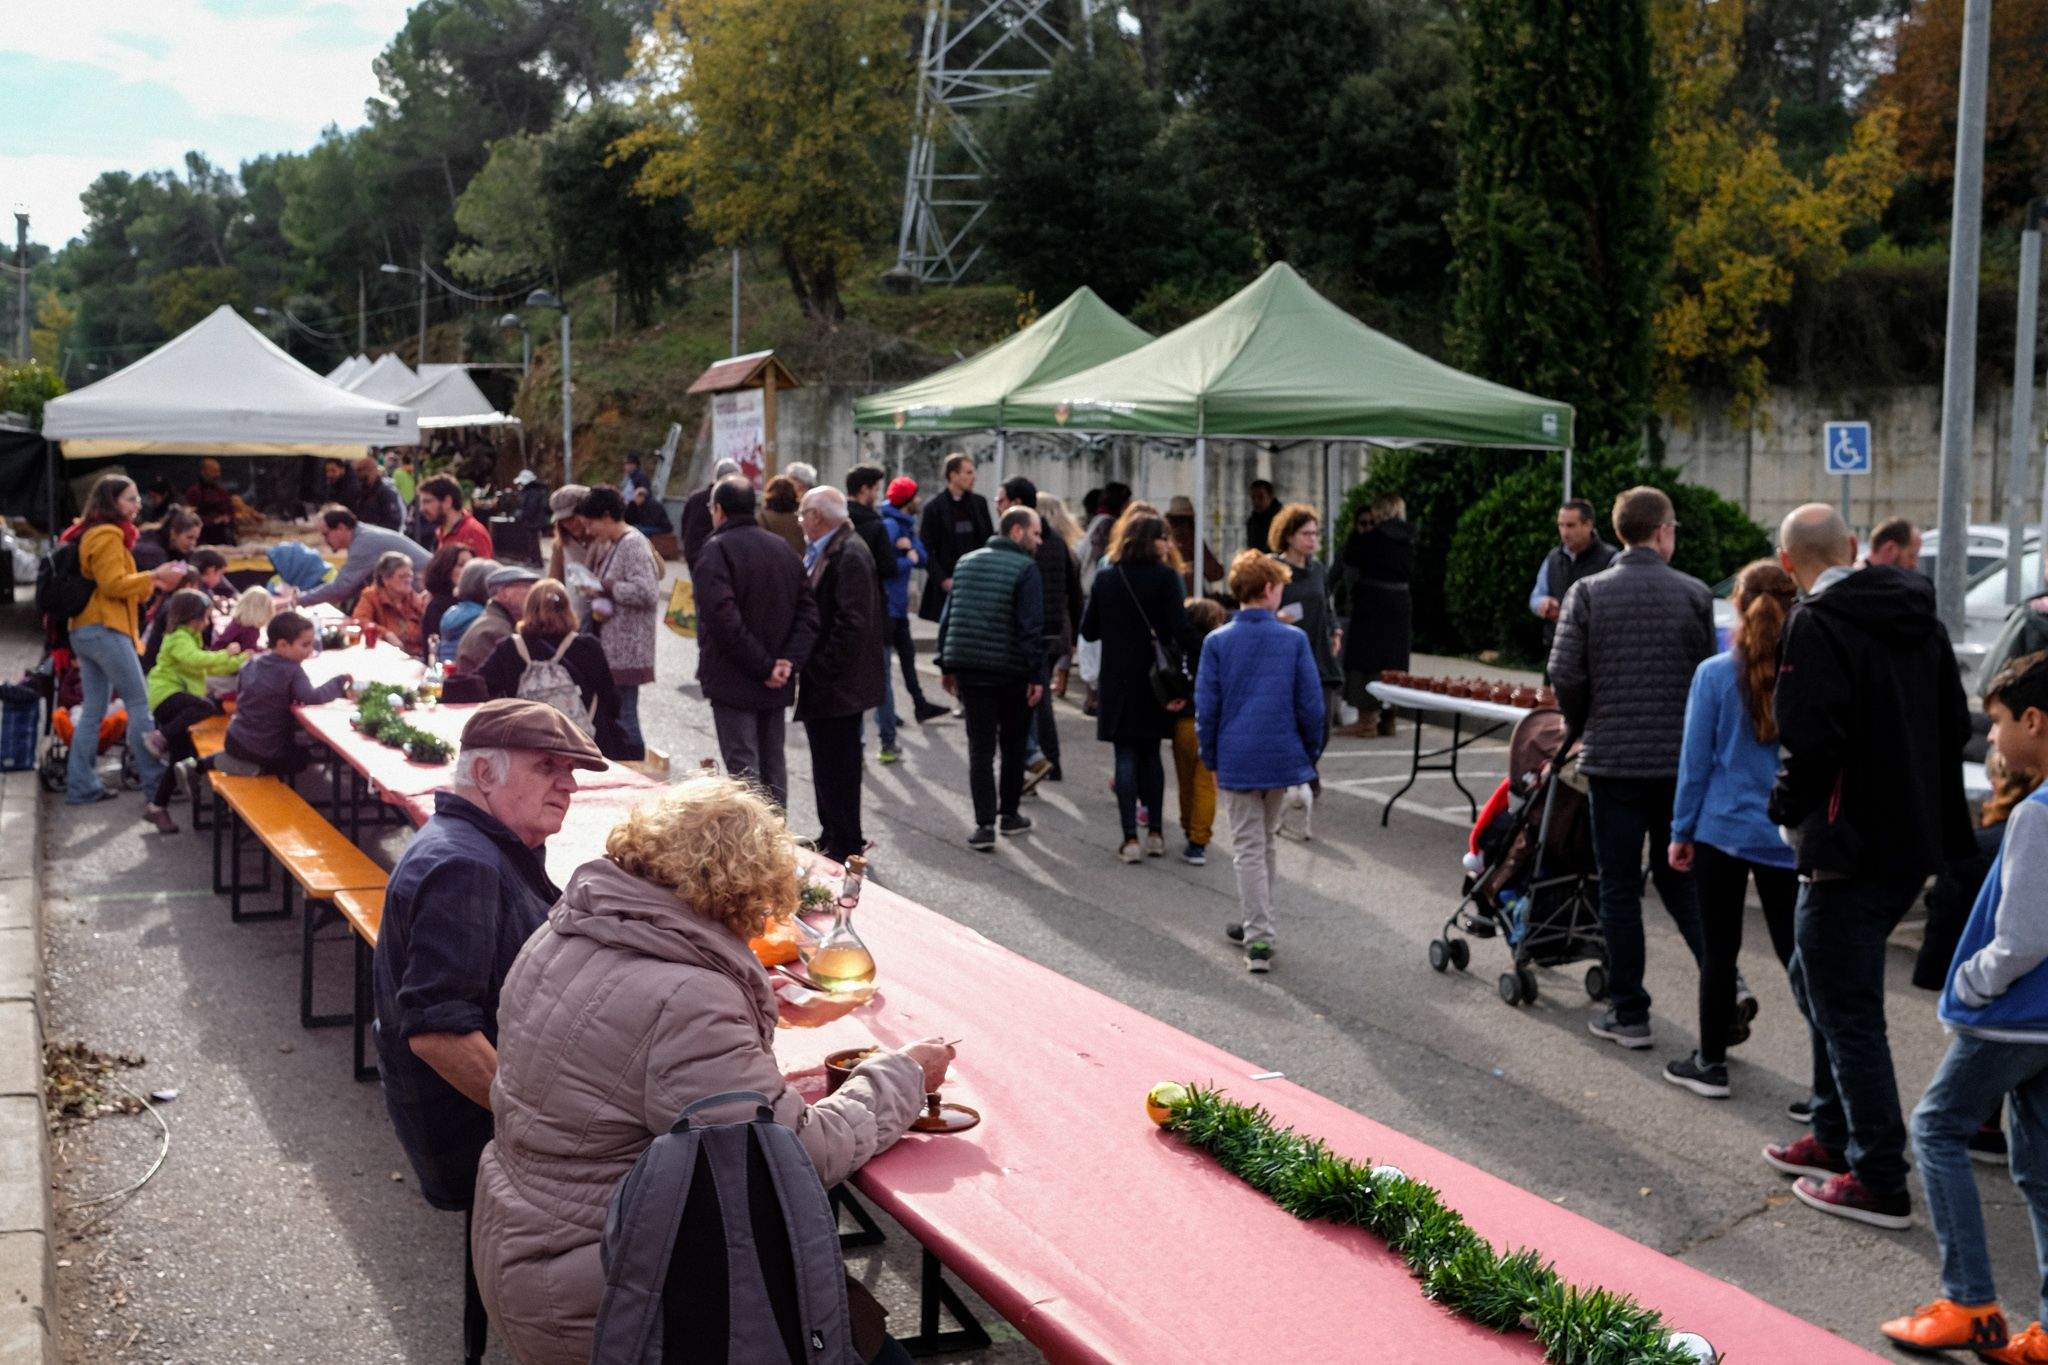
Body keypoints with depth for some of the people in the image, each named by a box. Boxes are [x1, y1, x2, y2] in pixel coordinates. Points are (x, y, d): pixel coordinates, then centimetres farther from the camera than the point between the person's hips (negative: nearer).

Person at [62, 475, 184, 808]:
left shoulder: (89, 534, 21)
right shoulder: (108, 536, -11)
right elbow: (114, 585, -17)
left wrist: (151, 583, 17)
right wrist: (154, 576, -13)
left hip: (84, 630, 10)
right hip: (105, 630, -10)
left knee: (93, 711, 9)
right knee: (139, 703, -5)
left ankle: (81, 784, 9)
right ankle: (155, 780, -3)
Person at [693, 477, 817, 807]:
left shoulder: (716, 550, -11)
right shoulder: (783, 548, 11)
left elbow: (723, 619, -22)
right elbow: (808, 612, 6)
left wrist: (763, 667, -18)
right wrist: (790, 661, -5)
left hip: (733, 681, -7)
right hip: (775, 687, 7)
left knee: (743, 768, -6)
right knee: (772, 766, 16)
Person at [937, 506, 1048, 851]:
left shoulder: (966, 562, 10)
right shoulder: (1026, 568, -9)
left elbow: (948, 617, 12)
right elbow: (1032, 627, -15)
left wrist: (946, 666, 17)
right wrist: (1037, 676, -12)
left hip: (968, 667, 4)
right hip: (1010, 671, -4)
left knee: (980, 747, 3)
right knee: (1013, 745, 15)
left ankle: (985, 825, -5)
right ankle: (1009, 814, 24)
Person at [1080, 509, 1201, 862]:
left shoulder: (1105, 578, 1)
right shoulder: (1165, 577, -8)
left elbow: (1088, 630, 6)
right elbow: (1182, 629, -16)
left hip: (1117, 681, 1)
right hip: (1156, 680, -1)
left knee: (1126, 757, 4)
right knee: (1151, 754, 13)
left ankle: (1130, 839, -2)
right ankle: (1156, 833, 14)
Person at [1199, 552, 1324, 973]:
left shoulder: (1217, 643, -5)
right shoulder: (1294, 639, -4)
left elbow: (1206, 708, -3)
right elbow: (1311, 705, -4)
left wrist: (1210, 759, 9)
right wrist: (1311, 753, 10)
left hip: (1237, 760, -1)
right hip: (1282, 756, 1)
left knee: (1248, 847, 3)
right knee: (1267, 840, 19)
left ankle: (1260, 941, -4)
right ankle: (1256, 924, 32)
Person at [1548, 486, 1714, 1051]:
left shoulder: (1587, 593, -4)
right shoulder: (1694, 593, -1)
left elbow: (1564, 675, -8)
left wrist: (1583, 729, 10)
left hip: (1613, 758, -1)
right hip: (1681, 760, 2)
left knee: (1620, 887, 6)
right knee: (1679, 877, 16)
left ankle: (1628, 1013, 9)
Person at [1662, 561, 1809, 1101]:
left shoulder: (1714, 675, -7)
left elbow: (1695, 759, -4)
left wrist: (1681, 832, 6)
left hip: (1723, 829, -1)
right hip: (1789, 836, 1)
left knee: (1719, 950, 9)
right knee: (1798, 953, 6)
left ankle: (1711, 1063, 19)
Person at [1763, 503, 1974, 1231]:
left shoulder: (1816, 625, -17)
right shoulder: (1918, 617, 9)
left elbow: (1809, 738, -25)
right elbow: (1955, 724, 14)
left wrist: (1788, 807, -8)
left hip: (1850, 849, -9)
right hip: (1914, 839, 9)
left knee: (1846, 1009, 1)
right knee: (1821, 981, 23)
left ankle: (1878, 1182, 7)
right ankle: (1836, 1136, 32)